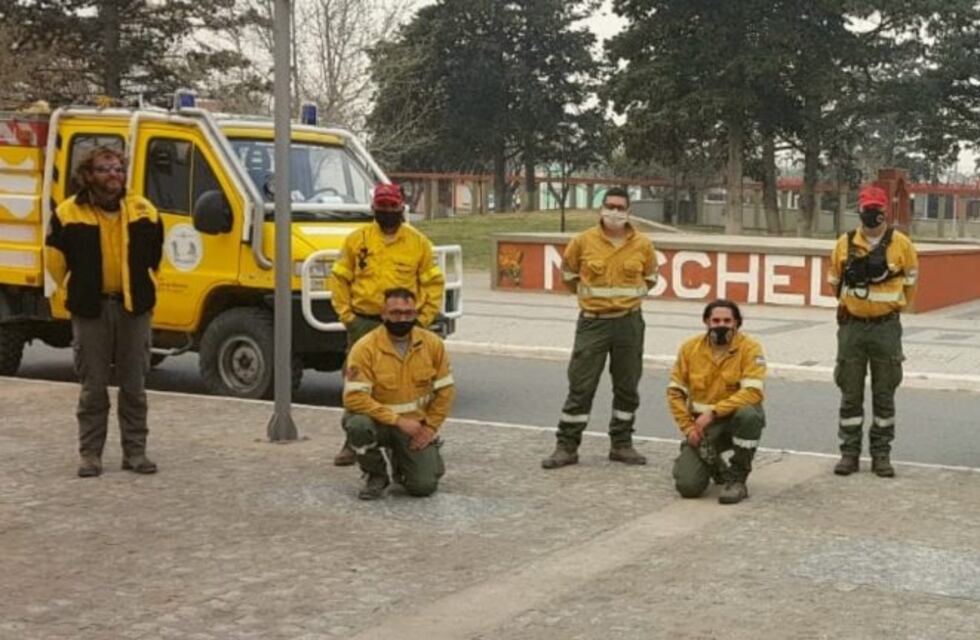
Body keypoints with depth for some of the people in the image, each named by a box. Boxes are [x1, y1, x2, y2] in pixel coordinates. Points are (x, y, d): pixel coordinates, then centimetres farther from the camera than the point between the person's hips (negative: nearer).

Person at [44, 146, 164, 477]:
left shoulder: (143, 211, 2)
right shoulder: (69, 214, -5)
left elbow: (154, 255, 16)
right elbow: (55, 258, 6)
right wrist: (78, 292, 9)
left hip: (133, 307, 2)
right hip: (90, 311, -2)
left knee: (134, 386, 6)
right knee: (93, 388, 3)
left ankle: (135, 452, 14)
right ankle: (90, 454, 12)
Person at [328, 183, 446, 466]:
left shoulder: (418, 243, 4)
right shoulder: (357, 240, 4)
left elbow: (433, 283, 8)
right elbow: (339, 278, 7)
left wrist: (424, 318, -1)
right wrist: (346, 314, -1)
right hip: (363, 323, 0)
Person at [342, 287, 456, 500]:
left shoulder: (433, 344, -4)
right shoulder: (365, 348, -16)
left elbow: (445, 390, 3)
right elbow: (354, 397, -23)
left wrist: (430, 427, -6)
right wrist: (398, 420, -25)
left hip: (417, 425, 2)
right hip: (379, 422, -2)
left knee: (424, 486, -13)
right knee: (357, 424, -36)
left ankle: (401, 460, 24)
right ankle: (376, 476, -5)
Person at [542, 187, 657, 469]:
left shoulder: (642, 245, 0)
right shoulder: (583, 241, -4)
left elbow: (650, 277, 17)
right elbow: (568, 274, 12)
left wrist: (629, 294, 9)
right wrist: (589, 293, 9)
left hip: (629, 323, 2)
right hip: (593, 322, -2)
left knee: (627, 388, 9)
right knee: (580, 387, -2)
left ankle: (621, 444, 21)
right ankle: (566, 446, 5)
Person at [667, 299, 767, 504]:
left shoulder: (750, 348, -10)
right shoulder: (690, 348, 0)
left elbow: (752, 392, -21)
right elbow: (675, 391, 5)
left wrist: (714, 412, -27)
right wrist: (689, 428, -6)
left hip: (736, 418, -2)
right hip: (703, 423, 2)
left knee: (748, 414, -39)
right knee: (688, 485, -16)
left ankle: (737, 479, -16)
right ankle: (717, 467, 24)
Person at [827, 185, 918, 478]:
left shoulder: (901, 244, -4)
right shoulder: (845, 244, 0)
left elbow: (910, 283, 9)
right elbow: (835, 281, 15)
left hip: (886, 328, -1)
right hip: (852, 327, 1)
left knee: (884, 394, 6)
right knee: (850, 394, 5)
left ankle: (881, 454, 14)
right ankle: (849, 453, 13)